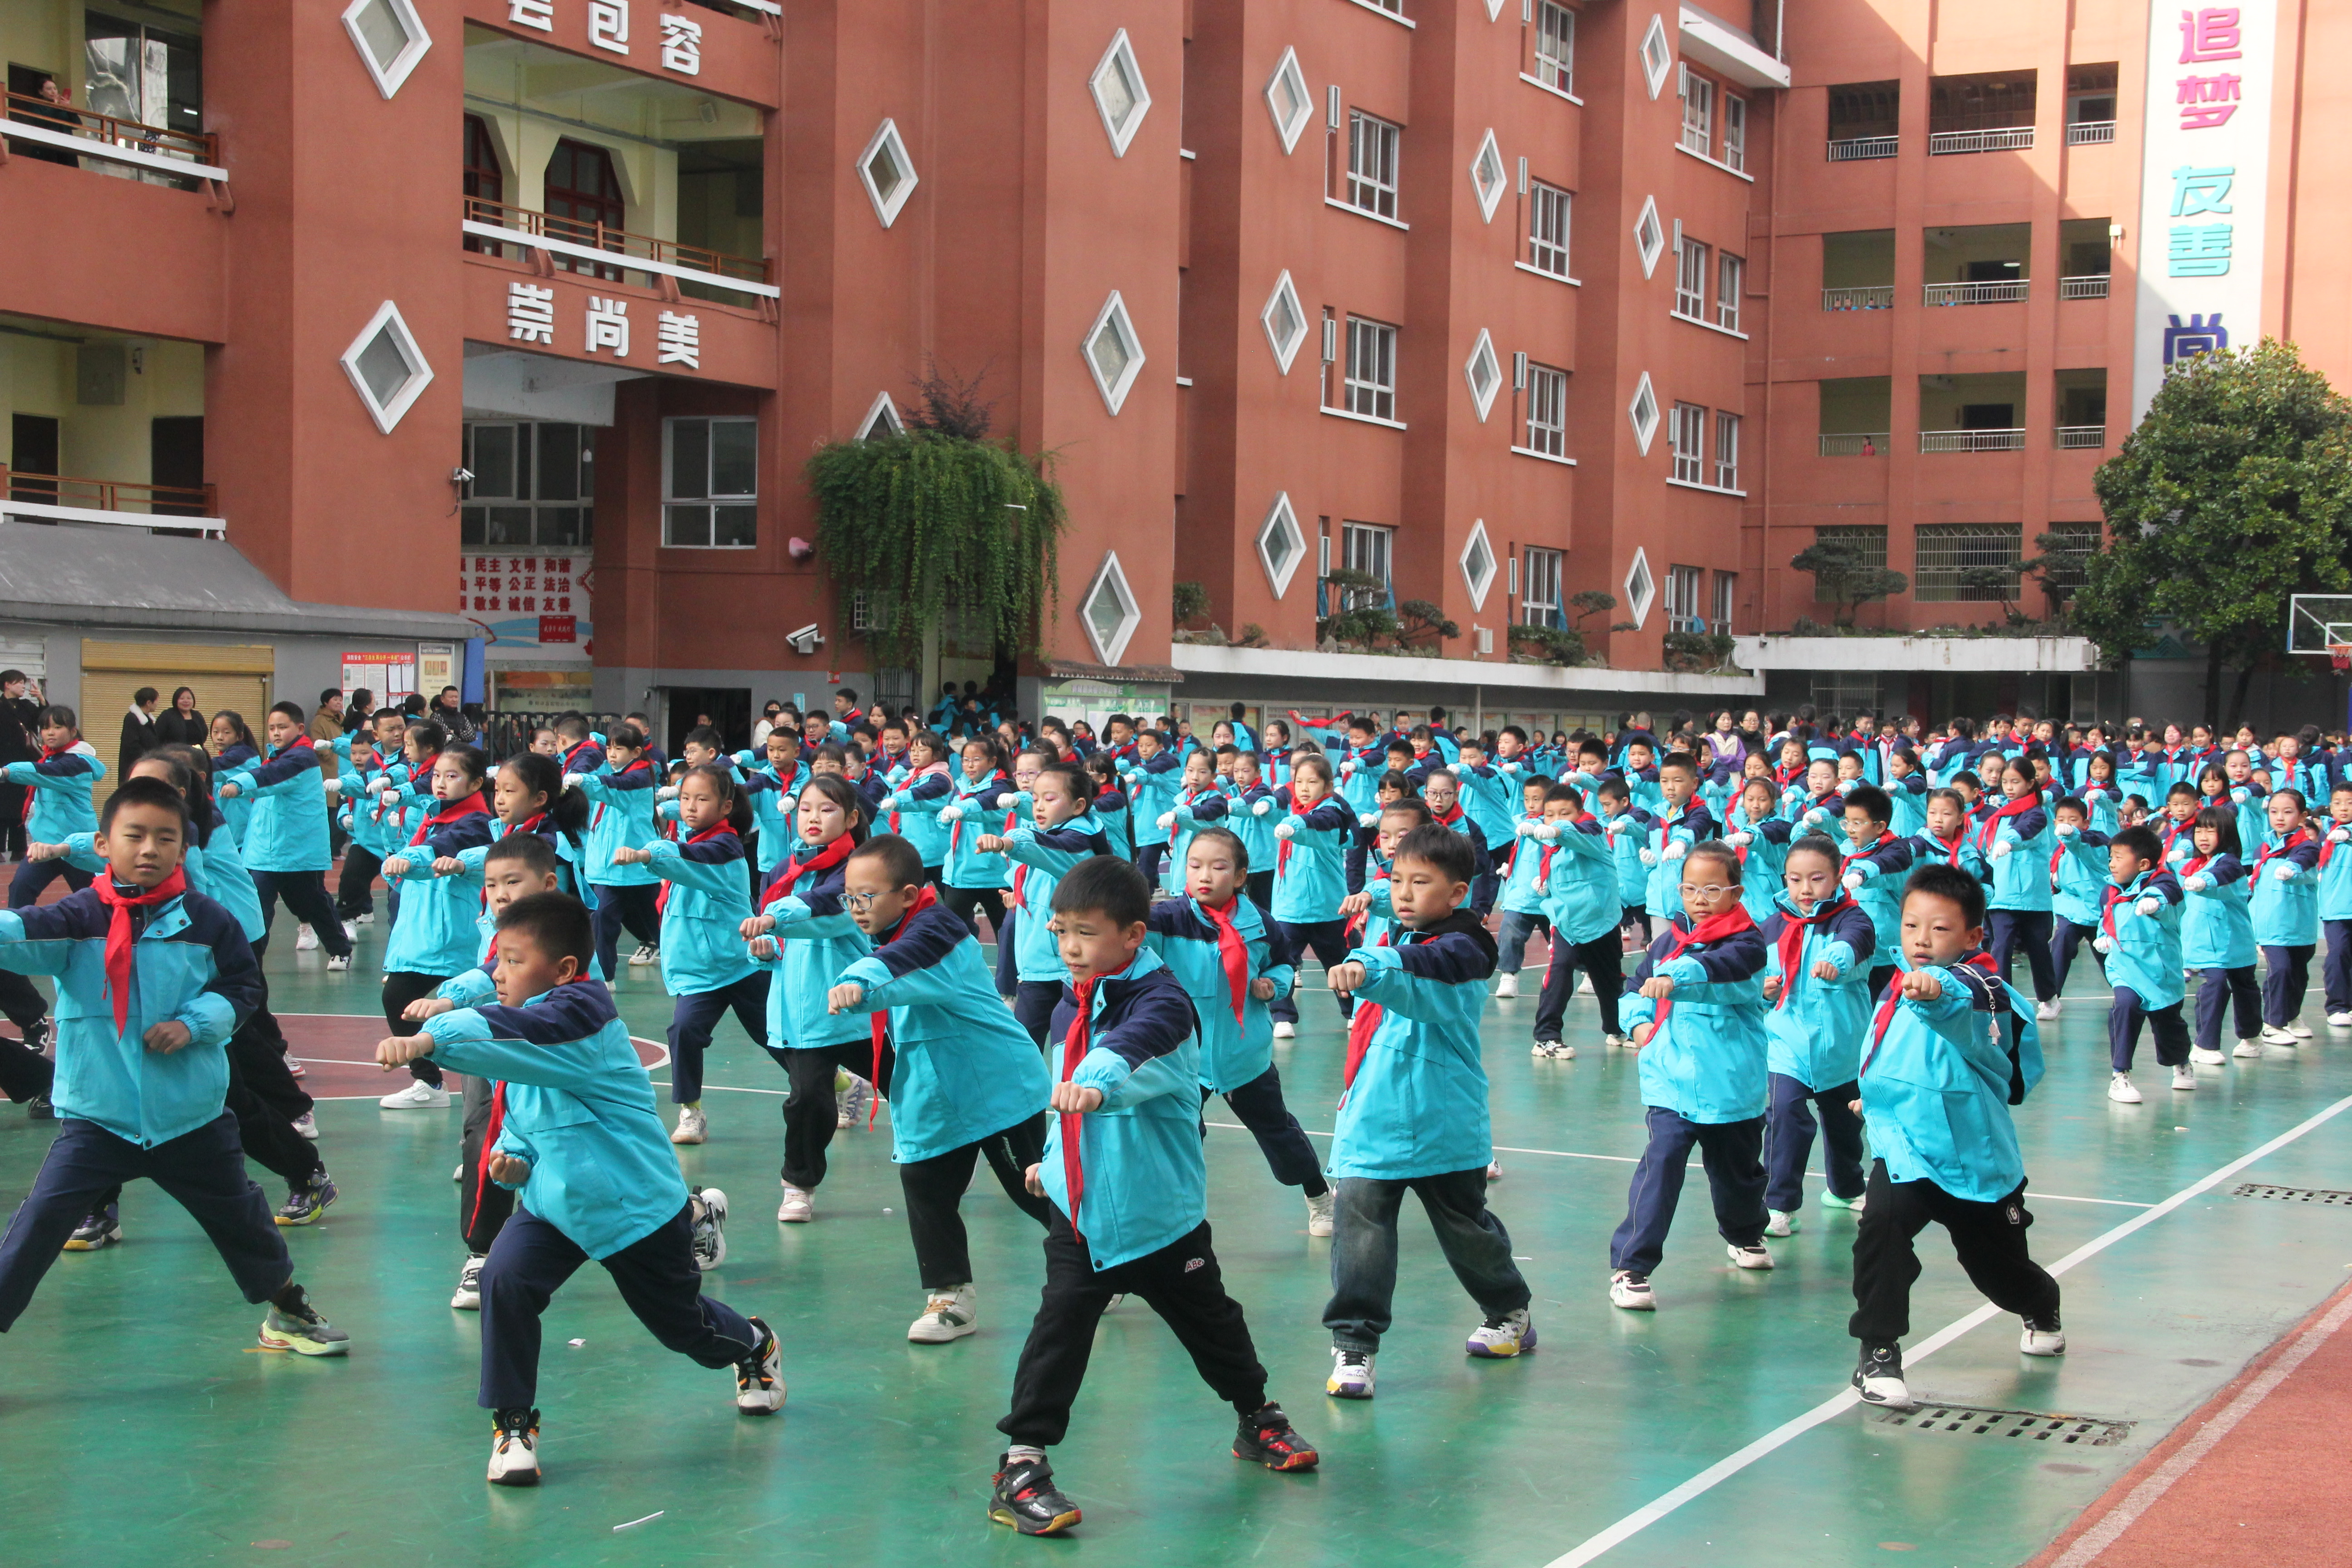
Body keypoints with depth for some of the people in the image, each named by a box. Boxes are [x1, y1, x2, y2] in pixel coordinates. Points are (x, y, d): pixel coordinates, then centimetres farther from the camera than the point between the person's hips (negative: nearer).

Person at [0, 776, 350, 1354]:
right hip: (95, 1115, -2)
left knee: (238, 1215, 18)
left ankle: (287, 1310, 40)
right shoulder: (80, 917, -10)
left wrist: (195, 1022, -12)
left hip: (193, 1115, 2)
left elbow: (244, 983, 5)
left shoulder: (206, 921, -5)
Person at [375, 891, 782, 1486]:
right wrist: (512, 1158, -11)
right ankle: (512, 1425, -8)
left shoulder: (582, 1017, -27)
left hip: (638, 1204, -6)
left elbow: (507, 1033, -49)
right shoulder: (528, 1032, 0)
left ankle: (755, 1347, 50)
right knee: (505, 1279, -23)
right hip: (553, 1199, 6)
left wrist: (429, 1040, -64)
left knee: (683, 1324, 14)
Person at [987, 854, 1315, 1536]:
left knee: (1207, 1319, 14)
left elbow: (1139, 1048, -42)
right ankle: (1021, 1464, -6)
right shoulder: (1071, 1008, 5)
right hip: (1080, 1208, 4)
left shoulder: (1160, 1000, -18)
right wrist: (1052, 1160, 30)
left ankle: (1258, 1418, 38)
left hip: (1163, 1211, -4)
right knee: (1060, 1326, -8)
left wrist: (1099, 1084, -61)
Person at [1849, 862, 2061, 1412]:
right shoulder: (1898, 989, 0)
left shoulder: (1977, 989, -21)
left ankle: (2043, 1311, 53)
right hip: (1905, 1154, 3)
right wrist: (1881, 1095, 27)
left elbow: (1959, 1007, -49)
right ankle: (1878, 1355, -19)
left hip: (1975, 1158, -3)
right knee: (1880, 1225, -27)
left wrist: (1937, 991, -68)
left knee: (2000, 1267, 17)